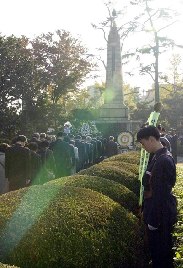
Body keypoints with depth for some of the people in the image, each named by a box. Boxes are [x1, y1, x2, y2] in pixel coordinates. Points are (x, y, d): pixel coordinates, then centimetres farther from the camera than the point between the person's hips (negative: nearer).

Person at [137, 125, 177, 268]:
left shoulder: (163, 161, -23)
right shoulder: (159, 156, 8)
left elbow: (160, 194, -23)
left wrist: (153, 221, -18)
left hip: (161, 216, -10)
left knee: (160, 252, 3)